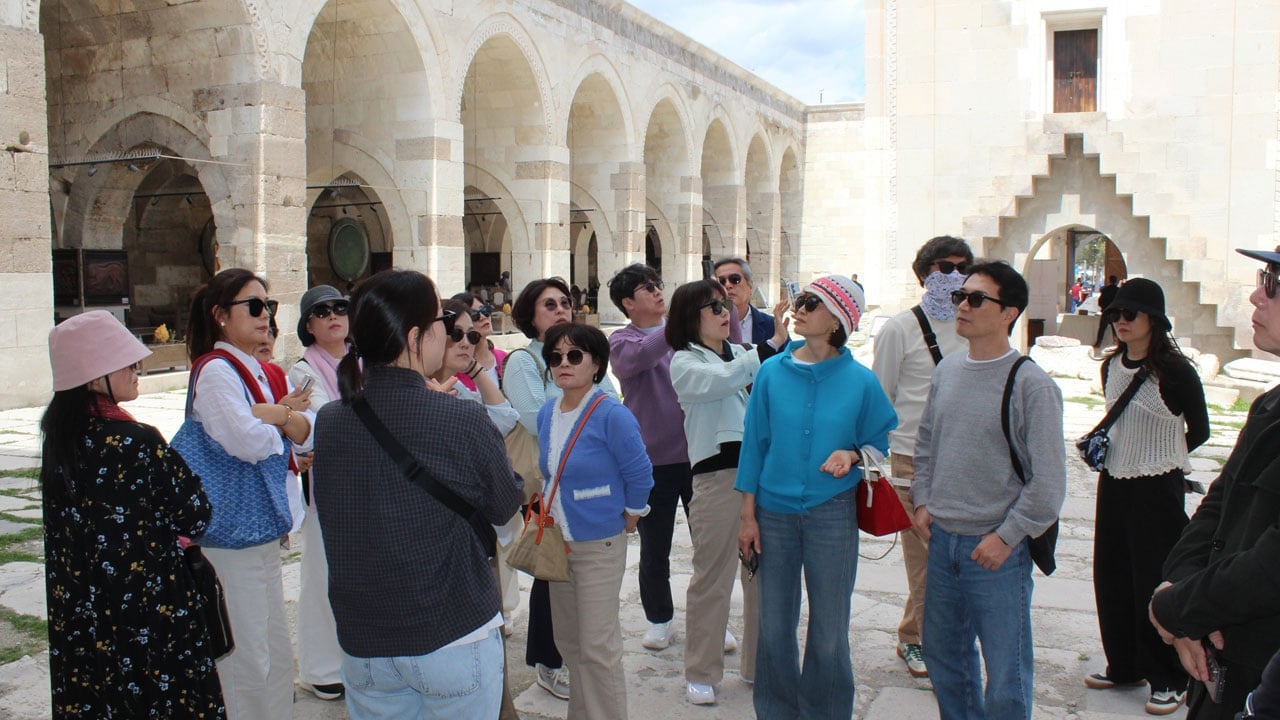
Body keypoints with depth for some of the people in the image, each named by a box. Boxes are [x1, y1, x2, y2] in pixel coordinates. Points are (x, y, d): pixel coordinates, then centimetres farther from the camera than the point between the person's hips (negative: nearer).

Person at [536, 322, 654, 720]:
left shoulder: (612, 415, -19)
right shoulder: (547, 412, 3)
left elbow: (639, 474, -13)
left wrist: (628, 518, -4)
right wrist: (550, 513, 14)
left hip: (599, 545, -7)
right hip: (556, 540, 7)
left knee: (597, 647, -1)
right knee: (568, 640, 17)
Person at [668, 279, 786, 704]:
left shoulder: (742, 353, 16)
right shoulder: (685, 363, -1)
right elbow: (721, 381, -21)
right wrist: (773, 345, -24)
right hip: (717, 474, -5)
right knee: (713, 578, 2)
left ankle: (759, 664, 28)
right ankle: (701, 673, 16)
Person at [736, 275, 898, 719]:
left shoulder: (860, 381, -5)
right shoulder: (773, 372, -2)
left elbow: (879, 441, 5)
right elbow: (754, 442, 2)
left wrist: (852, 454, -18)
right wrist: (748, 515, 1)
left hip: (831, 513, -1)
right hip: (775, 512, 1)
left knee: (828, 631, 7)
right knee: (773, 627, 10)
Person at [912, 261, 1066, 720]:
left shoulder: (1031, 384, -12)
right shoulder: (947, 370, 7)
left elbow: (1048, 479, -13)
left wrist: (1006, 536, -13)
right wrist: (922, 501, 8)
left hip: (998, 549, -6)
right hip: (942, 541, 6)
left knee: (1005, 672, 5)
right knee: (943, 656, 19)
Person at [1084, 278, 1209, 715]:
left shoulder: (1174, 371, -14)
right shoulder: (1111, 367, 5)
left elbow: (1199, 430, 0)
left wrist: (1163, 455, 11)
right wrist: (1101, 446, 7)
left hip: (1158, 488, -7)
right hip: (1114, 484, 7)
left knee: (1157, 585, 1)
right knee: (1112, 580, 13)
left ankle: (1168, 680, 16)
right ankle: (1125, 666, 29)